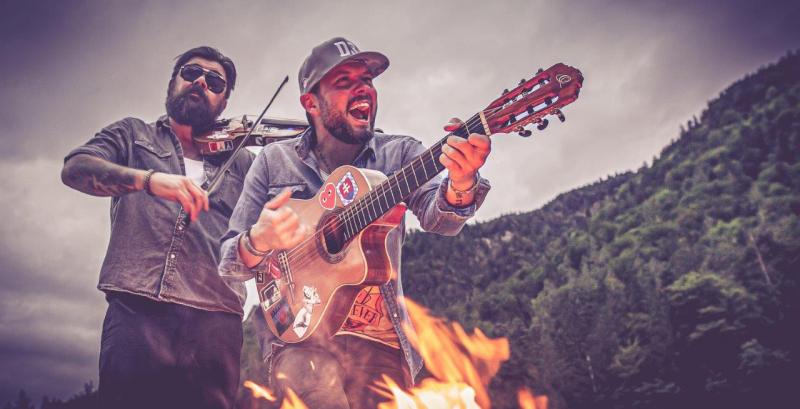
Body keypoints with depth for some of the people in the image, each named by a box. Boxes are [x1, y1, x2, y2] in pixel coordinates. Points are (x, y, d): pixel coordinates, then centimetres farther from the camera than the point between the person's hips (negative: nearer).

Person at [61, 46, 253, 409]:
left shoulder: (241, 163, 22)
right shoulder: (133, 134, 21)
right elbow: (75, 168, 3)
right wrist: (148, 178, -16)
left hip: (215, 321, 1)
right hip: (136, 311, -1)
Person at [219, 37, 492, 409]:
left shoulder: (400, 153, 5)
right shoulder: (274, 161, 5)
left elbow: (437, 218, -13)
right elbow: (229, 263, 5)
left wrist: (461, 186, -35)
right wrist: (258, 241, -17)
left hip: (382, 340, 2)